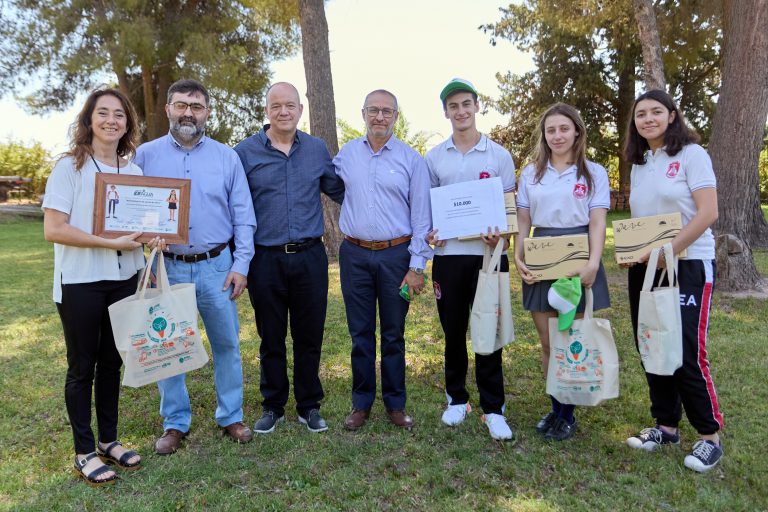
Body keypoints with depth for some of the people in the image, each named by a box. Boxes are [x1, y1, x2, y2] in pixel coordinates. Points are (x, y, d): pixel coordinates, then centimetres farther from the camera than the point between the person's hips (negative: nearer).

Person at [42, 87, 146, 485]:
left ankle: (109, 440, 30)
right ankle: (84, 452, 22)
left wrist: (154, 235, -5)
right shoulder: (70, 166, -7)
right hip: (80, 282, -4)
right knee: (82, 367, 8)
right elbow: (53, 229, -14)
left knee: (112, 362, 14)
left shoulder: (133, 170, 7)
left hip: (125, 278, 5)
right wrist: (110, 243, -21)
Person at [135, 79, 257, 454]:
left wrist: (241, 265, -4)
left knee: (227, 344, 9)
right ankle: (175, 423, 26)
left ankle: (230, 416, 26)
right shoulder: (146, 155, 3)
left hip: (217, 267, 0)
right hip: (166, 268, 0)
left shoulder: (227, 157, 4)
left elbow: (243, 216, 3)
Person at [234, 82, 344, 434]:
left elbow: (338, 190, 16)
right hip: (265, 259, -1)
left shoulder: (317, 149, 7)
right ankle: (273, 406, 28)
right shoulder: (245, 152, 0)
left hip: (310, 257, 2)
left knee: (310, 336, 10)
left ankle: (309, 406, 26)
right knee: (271, 338, 11)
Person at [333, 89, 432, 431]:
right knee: (360, 333, 10)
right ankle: (361, 403, 24)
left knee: (394, 333, 9)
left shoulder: (411, 159, -1)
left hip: (396, 255, -2)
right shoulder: (345, 154, 6)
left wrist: (417, 265, -7)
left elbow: (421, 215, -3)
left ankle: (395, 404, 23)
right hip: (354, 254, 2)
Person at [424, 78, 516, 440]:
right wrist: (427, 233, -7)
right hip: (448, 254, 2)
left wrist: (502, 237, -15)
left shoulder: (499, 155, 4)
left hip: (488, 254, -1)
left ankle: (493, 408, 14)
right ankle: (456, 399, 27)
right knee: (453, 331, 10)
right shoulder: (433, 158, 8)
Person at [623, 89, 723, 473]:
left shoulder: (691, 154, -6)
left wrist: (667, 251, -20)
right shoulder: (638, 164, 13)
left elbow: (708, 212, -15)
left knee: (687, 353, -7)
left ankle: (709, 437, 11)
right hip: (644, 269, 7)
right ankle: (666, 426, 23)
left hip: (688, 265, -6)